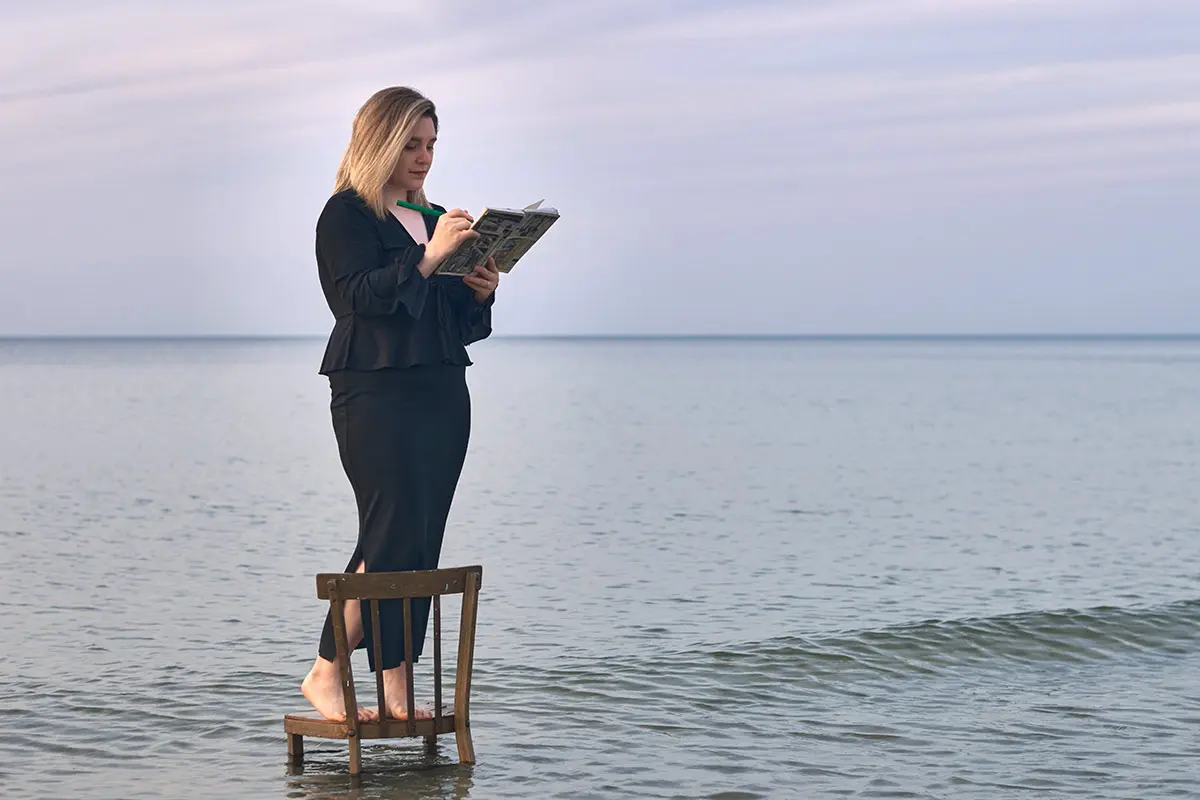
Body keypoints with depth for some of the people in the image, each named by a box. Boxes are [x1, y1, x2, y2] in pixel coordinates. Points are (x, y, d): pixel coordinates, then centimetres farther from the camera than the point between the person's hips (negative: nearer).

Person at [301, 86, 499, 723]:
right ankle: (324, 674, -4)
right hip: (375, 394, -7)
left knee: (422, 545, 3)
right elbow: (361, 297, -17)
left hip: (443, 395, 7)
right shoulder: (346, 214, -3)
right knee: (391, 538, -13)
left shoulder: (432, 219, 19)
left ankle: (396, 691, 5)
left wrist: (481, 292, 1)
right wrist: (430, 256, -22)